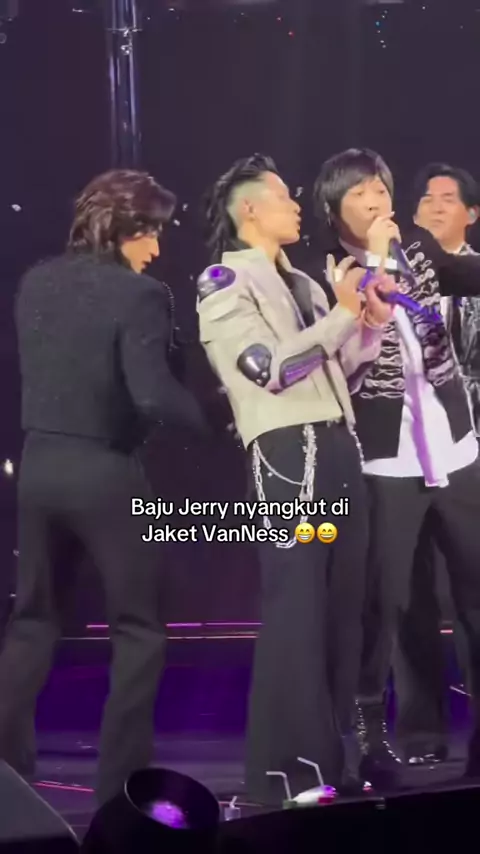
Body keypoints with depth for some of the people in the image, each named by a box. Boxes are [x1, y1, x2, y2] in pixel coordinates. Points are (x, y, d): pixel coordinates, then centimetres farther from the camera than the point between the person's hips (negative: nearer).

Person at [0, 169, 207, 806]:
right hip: (104, 470, -6)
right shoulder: (137, 294, -15)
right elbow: (153, 395, -23)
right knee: (139, 628, 7)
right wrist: (215, 418, -11)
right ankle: (122, 779, 6)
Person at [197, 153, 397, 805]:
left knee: (343, 606, 7)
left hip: (338, 447, 8)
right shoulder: (225, 281, 0)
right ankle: (282, 768, -10)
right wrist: (344, 314, -7)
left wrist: (372, 325, 10)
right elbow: (272, 368, -13)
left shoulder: (301, 283, 24)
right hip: (287, 451, -8)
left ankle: (333, 757, 13)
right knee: (295, 610, -12)